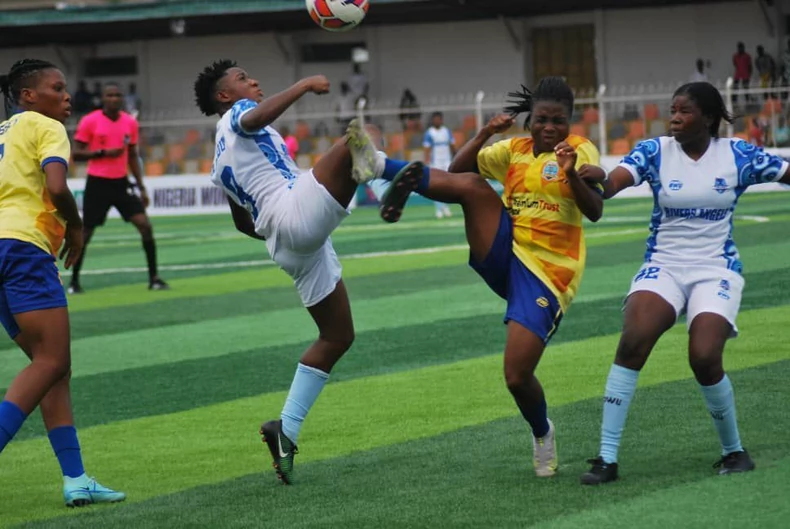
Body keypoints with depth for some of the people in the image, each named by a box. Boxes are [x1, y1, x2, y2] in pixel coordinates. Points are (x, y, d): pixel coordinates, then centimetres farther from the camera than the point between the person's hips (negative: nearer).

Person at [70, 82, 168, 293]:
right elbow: (76, 154, -6)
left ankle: (154, 278, -2)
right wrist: (103, 152, -20)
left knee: (145, 225, -10)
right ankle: (74, 281, 19)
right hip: (97, 183, -3)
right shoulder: (90, 122, -8)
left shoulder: (130, 123, 5)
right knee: (86, 233, 2)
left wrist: (141, 187, 10)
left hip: (120, 182, 3)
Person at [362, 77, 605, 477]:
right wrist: (484, 135, -6)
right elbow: (457, 170, 8)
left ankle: (542, 436, 19)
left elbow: (594, 212, -16)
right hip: (503, 254, 4)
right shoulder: (514, 150, 13)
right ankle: (380, 166, -36)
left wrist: (572, 174, -33)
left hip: (545, 274, -4)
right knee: (471, 185, -22)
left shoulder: (580, 150, -2)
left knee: (517, 377, -12)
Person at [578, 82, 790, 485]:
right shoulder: (655, 152, -3)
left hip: (716, 270, -1)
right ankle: (607, 458, -19)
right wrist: (596, 179, -42)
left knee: (704, 358, -21)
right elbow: (610, 185, -20)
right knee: (632, 341, -23)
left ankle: (734, 450, 7)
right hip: (663, 266, 1)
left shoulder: (738, 155, -2)